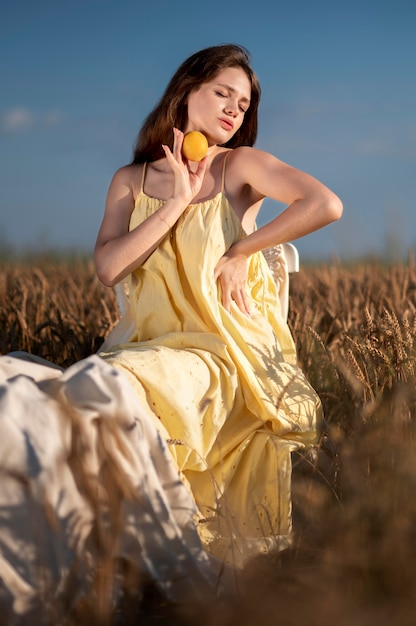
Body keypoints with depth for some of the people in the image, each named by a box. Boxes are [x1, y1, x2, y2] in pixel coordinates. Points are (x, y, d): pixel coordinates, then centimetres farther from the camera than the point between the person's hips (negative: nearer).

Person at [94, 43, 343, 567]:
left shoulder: (241, 165, 4)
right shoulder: (131, 180, 12)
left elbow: (327, 205, -13)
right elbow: (108, 269, -4)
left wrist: (239, 253, -7)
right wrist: (177, 201, -6)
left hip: (224, 347, -3)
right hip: (150, 339, 3)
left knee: (122, 381, -32)